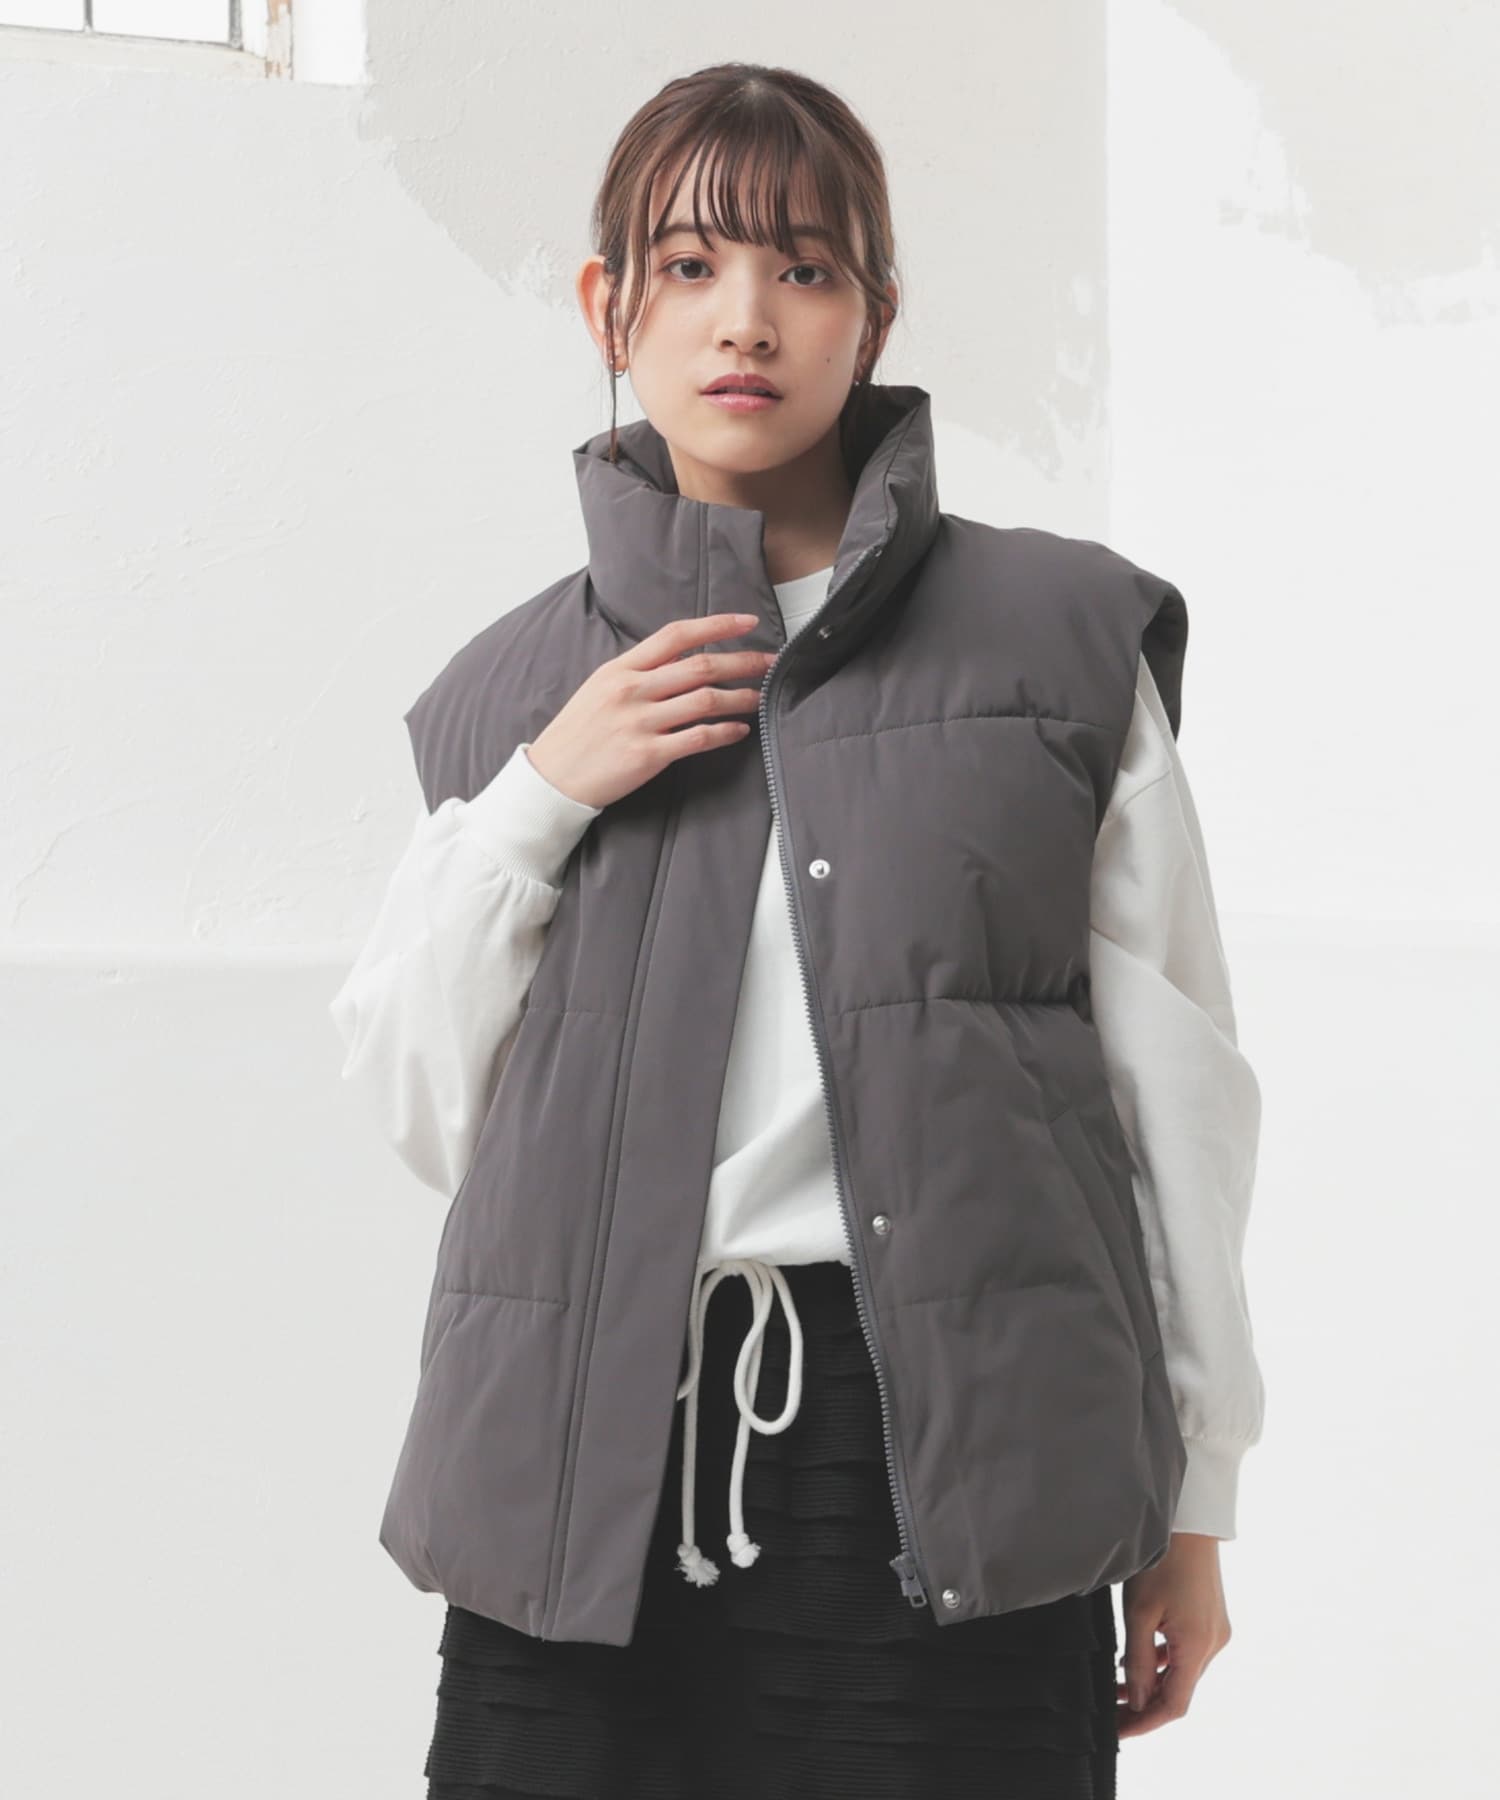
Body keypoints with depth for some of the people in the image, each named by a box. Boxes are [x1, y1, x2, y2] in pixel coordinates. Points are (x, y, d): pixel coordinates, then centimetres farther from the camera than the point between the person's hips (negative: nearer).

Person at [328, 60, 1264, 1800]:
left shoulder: (1067, 637, 5)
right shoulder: (511, 691, 12)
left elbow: (1175, 1082, 6)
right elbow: (422, 1114, 9)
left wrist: (1191, 1495, 5)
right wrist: (534, 801, -4)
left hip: (951, 1461, -1)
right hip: (588, 1468, 2)